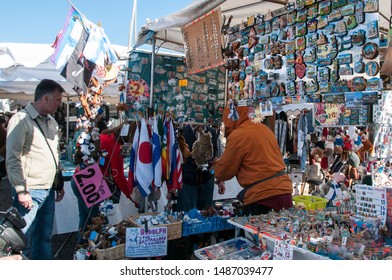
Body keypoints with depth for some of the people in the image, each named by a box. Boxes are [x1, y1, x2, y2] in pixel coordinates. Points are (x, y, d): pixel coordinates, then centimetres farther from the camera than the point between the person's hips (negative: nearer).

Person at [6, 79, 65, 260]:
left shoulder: (51, 122, 14)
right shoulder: (21, 120, -10)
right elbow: (12, 158, -13)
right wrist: (21, 191, -15)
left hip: (48, 191, 7)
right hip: (30, 192, -7)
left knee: (45, 236, 14)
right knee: (23, 239, 0)